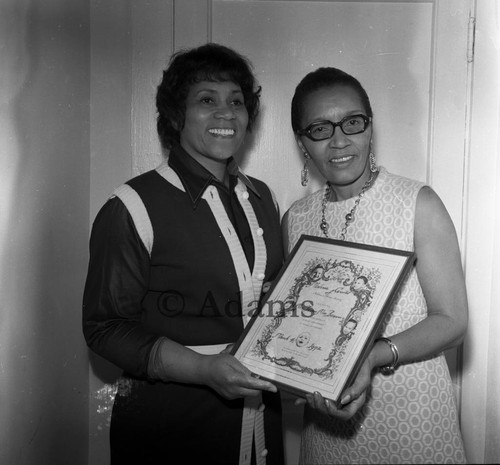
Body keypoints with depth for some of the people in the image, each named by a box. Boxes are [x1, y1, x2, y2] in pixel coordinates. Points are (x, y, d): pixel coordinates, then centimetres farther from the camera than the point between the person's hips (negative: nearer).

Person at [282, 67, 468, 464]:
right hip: (326, 413, 3)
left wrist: (375, 357, -24)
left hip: (411, 416, -3)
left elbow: (451, 320, -10)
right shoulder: (296, 220, 0)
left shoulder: (419, 204, -11)